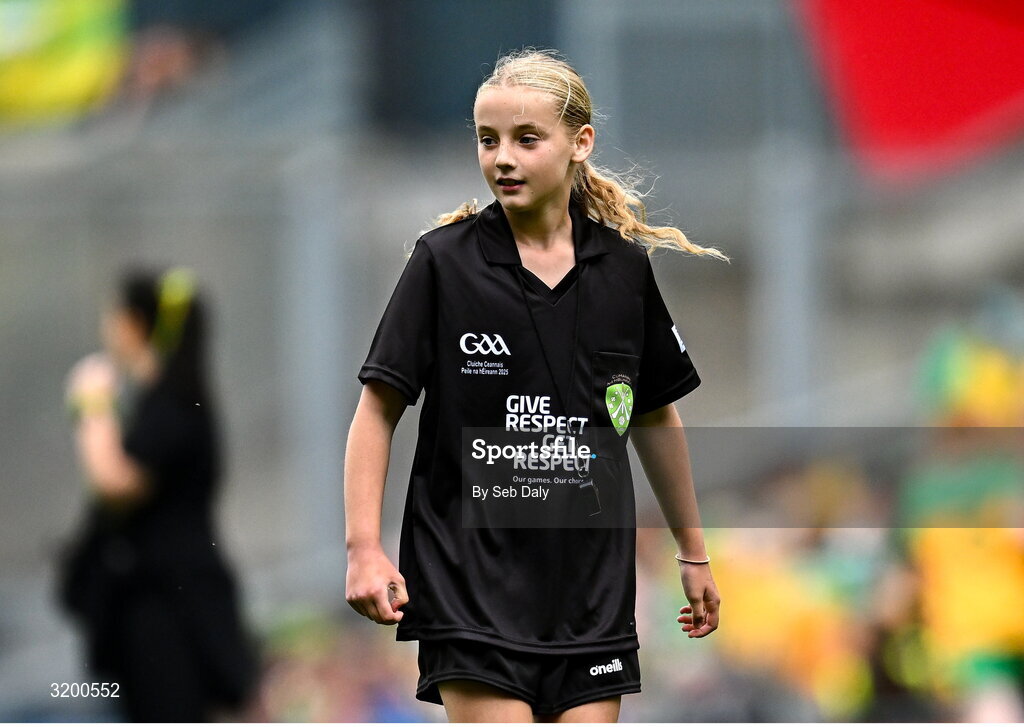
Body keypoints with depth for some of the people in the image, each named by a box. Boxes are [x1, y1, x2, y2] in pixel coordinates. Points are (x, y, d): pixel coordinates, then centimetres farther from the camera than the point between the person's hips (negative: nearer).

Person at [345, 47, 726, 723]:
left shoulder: (626, 267, 5)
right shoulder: (443, 261, -4)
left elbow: (655, 417, 17)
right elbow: (379, 408, -3)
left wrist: (693, 552, 22)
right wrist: (365, 547, -13)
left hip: (593, 590, 3)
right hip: (470, 586, -3)